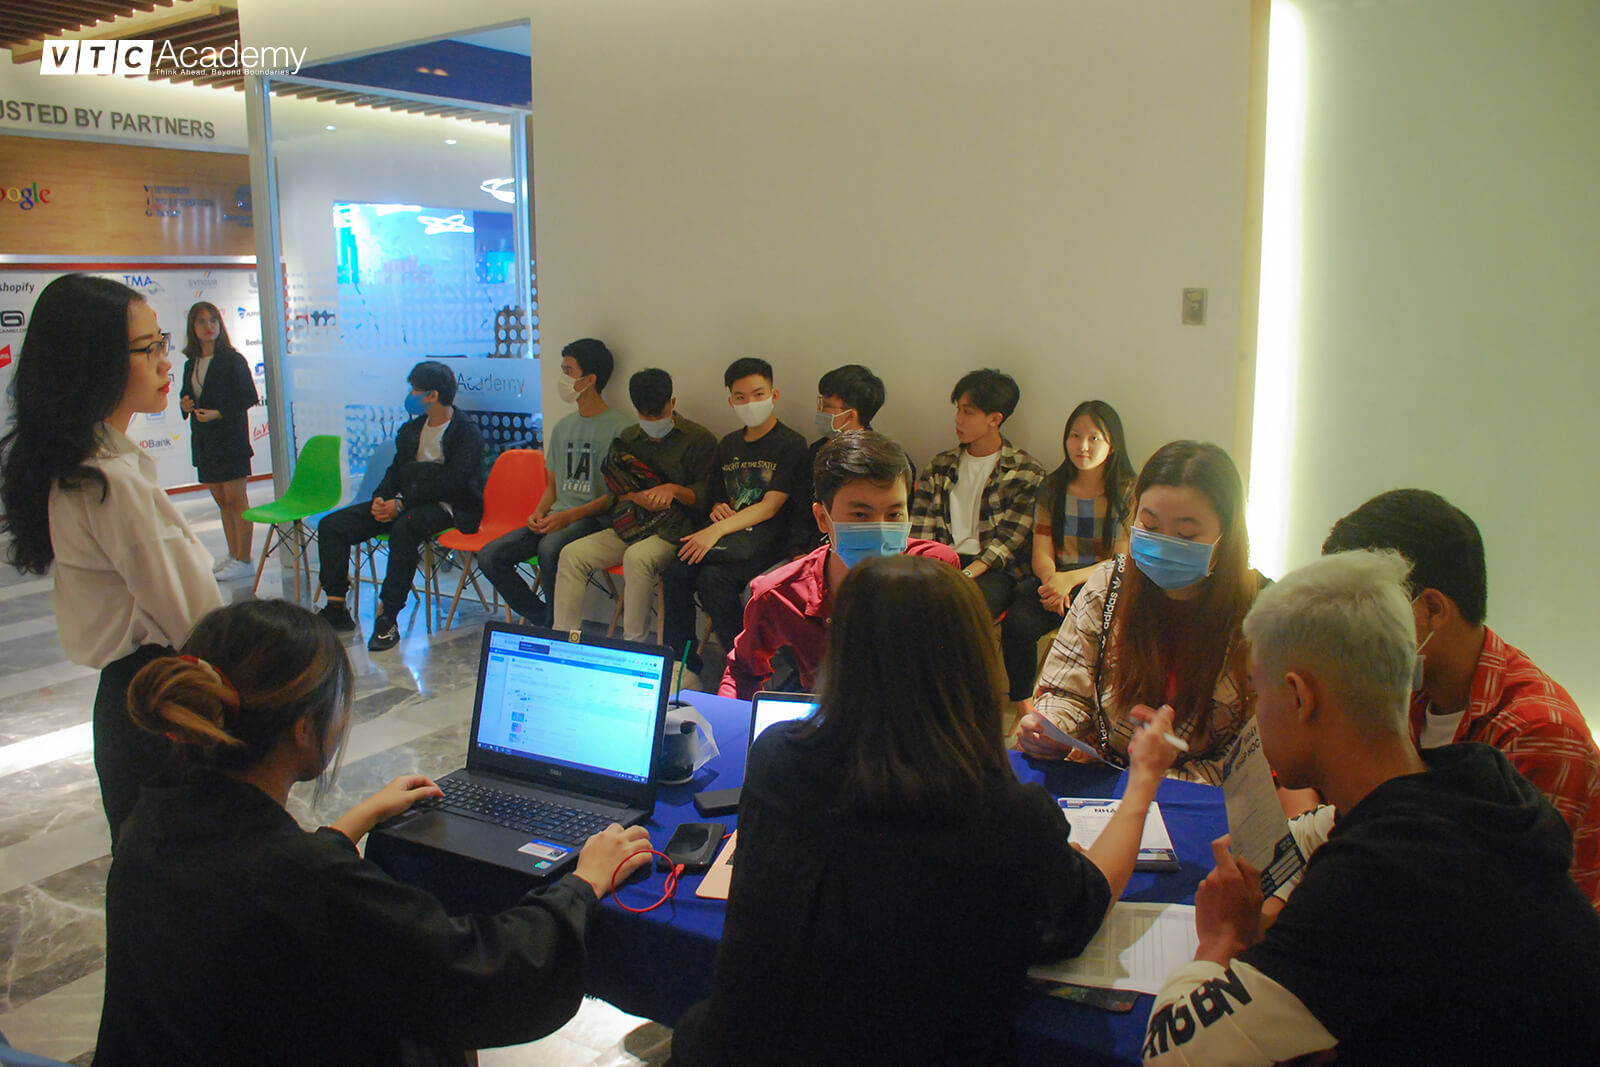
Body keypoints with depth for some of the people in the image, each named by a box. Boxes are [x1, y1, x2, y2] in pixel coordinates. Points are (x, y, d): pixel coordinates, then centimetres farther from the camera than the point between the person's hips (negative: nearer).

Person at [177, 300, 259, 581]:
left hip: (230, 439, -7)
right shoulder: (191, 364, 13)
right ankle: (233, 555, 19)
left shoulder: (232, 359, -6)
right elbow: (187, 395, 22)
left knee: (235, 500, -4)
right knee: (222, 502, 12)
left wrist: (218, 413, -18)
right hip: (203, 440, 7)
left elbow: (248, 397, -9)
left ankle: (244, 561, 0)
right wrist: (184, 405, -1)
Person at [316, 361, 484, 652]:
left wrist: (401, 504, -20)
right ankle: (336, 608, -1)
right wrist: (380, 498, -5)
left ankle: (388, 617, -34)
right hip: (407, 503, 8)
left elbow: (449, 485, -17)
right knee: (331, 525, -4)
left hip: (446, 509, -8)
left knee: (405, 527, -41)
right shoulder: (412, 429, 16)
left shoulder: (467, 433, -9)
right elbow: (397, 470, 17)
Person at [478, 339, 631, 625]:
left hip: (593, 518, -7)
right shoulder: (563, 426, 18)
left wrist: (569, 516, -20)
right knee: (490, 557, -9)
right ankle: (543, 618, 2)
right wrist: (539, 512, 0)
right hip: (557, 516, 8)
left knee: (549, 549, -37)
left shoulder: (618, 427, -6)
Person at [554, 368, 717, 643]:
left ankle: (635, 645, -27)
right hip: (631, 526, 6)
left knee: (637, 557, -37)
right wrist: (637, 497, -5)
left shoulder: (699, 439, 0)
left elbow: (705, 497, -5)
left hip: (673, 530, -6)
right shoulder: (628, 439, 17)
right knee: (572, 554, -15)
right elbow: (613, 494, 17)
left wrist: (674, 490, -22)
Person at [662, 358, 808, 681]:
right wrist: (717, 508, 4)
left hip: (766, 538, -6)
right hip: (727, 532, 6)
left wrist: (717, 531, -21)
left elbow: (770, 507, -11)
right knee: (676, 574, -22)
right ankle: (683, 668, -13)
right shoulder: (728, 445, 20)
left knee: (714, 578, -31)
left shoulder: (791, 445, -2)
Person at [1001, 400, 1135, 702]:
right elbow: (1042, 552, 6)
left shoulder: (1128, 492, 3)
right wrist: (1051, 580, -18)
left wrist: (1070, 579, -18)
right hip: (1055, 579, 3)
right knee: (1016, 623, -28)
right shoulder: (1053, 487, 12)